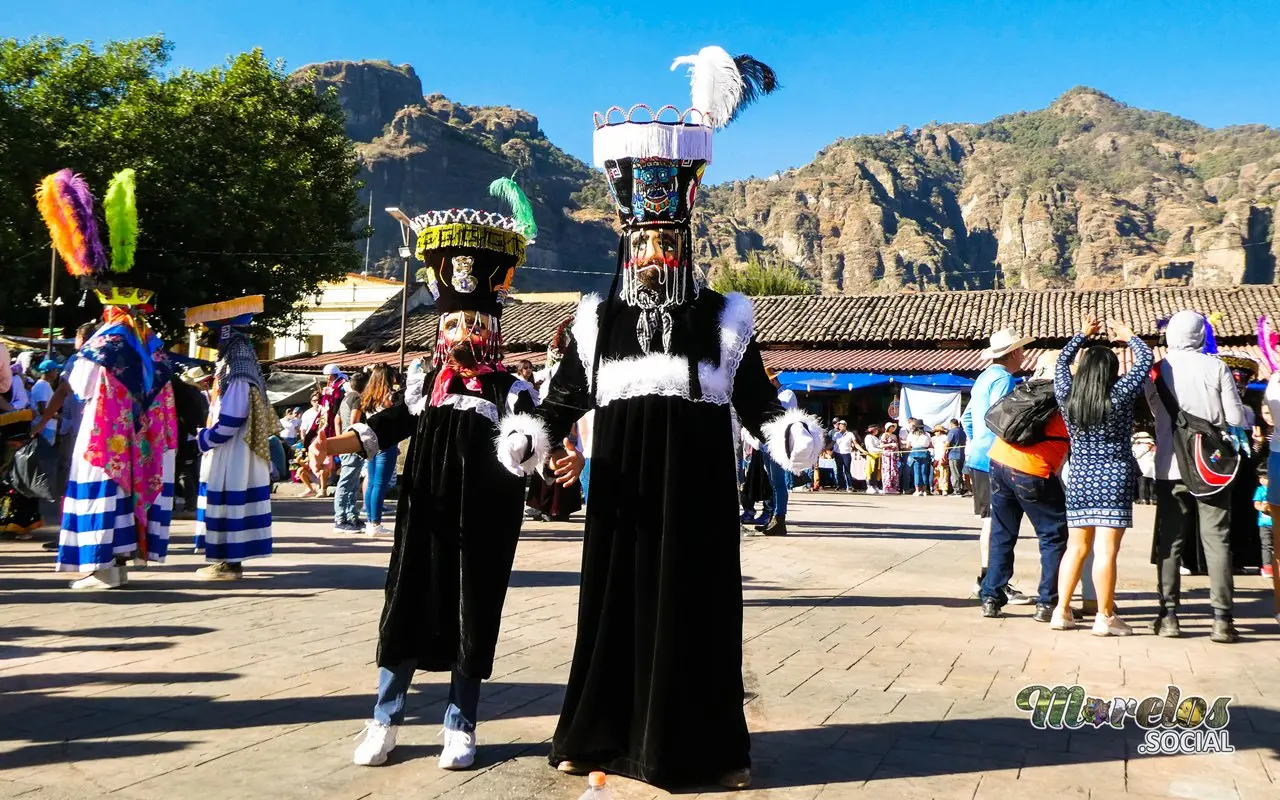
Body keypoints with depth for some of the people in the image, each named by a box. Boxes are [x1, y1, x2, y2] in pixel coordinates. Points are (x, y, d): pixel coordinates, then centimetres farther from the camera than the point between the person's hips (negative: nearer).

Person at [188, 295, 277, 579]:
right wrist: (206, 436, 13)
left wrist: (203, 439, -12)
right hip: (226, 454, 10)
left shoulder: (238, 370, -19)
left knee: (229, 506, -3)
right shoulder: (231, 362, 13)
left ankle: (231, 564, 3)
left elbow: (229, 421, -23)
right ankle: (229, 560, 21)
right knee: (226, 507, 14)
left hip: (232, 456, -10)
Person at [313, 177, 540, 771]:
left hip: (483, 525, -2)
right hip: (425, 516, 3)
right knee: (406, 608, 8)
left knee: (472, 618, 7)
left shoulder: (511, 391, -6)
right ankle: (384, 722, 21)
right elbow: (385, 426, 4)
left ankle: (460, 728, 22)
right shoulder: (425, 383, 5)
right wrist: (331, 444, -10)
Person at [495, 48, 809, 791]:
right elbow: (565, 397, 6)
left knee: (698, 609, 5)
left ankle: (710, 746, 17)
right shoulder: (598, 321, 5)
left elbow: (758, 399, 3)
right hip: (622, 490, 1)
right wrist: (534, 437, -12)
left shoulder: (725, 319, 2)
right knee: (618, 605, 7)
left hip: (696, 490, -1)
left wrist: (790, 434, -15)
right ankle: (601, 735, 20)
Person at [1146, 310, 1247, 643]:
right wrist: (1250, 412, 15)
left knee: (1169, 541, 8)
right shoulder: (1216, 368, -7)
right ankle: (1222, 618, 2)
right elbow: (1236, 418, -6)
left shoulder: (1157, 371, 0)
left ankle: (1169, 615, 8)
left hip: (1170, 468, 2)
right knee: (1217, 541, 4)